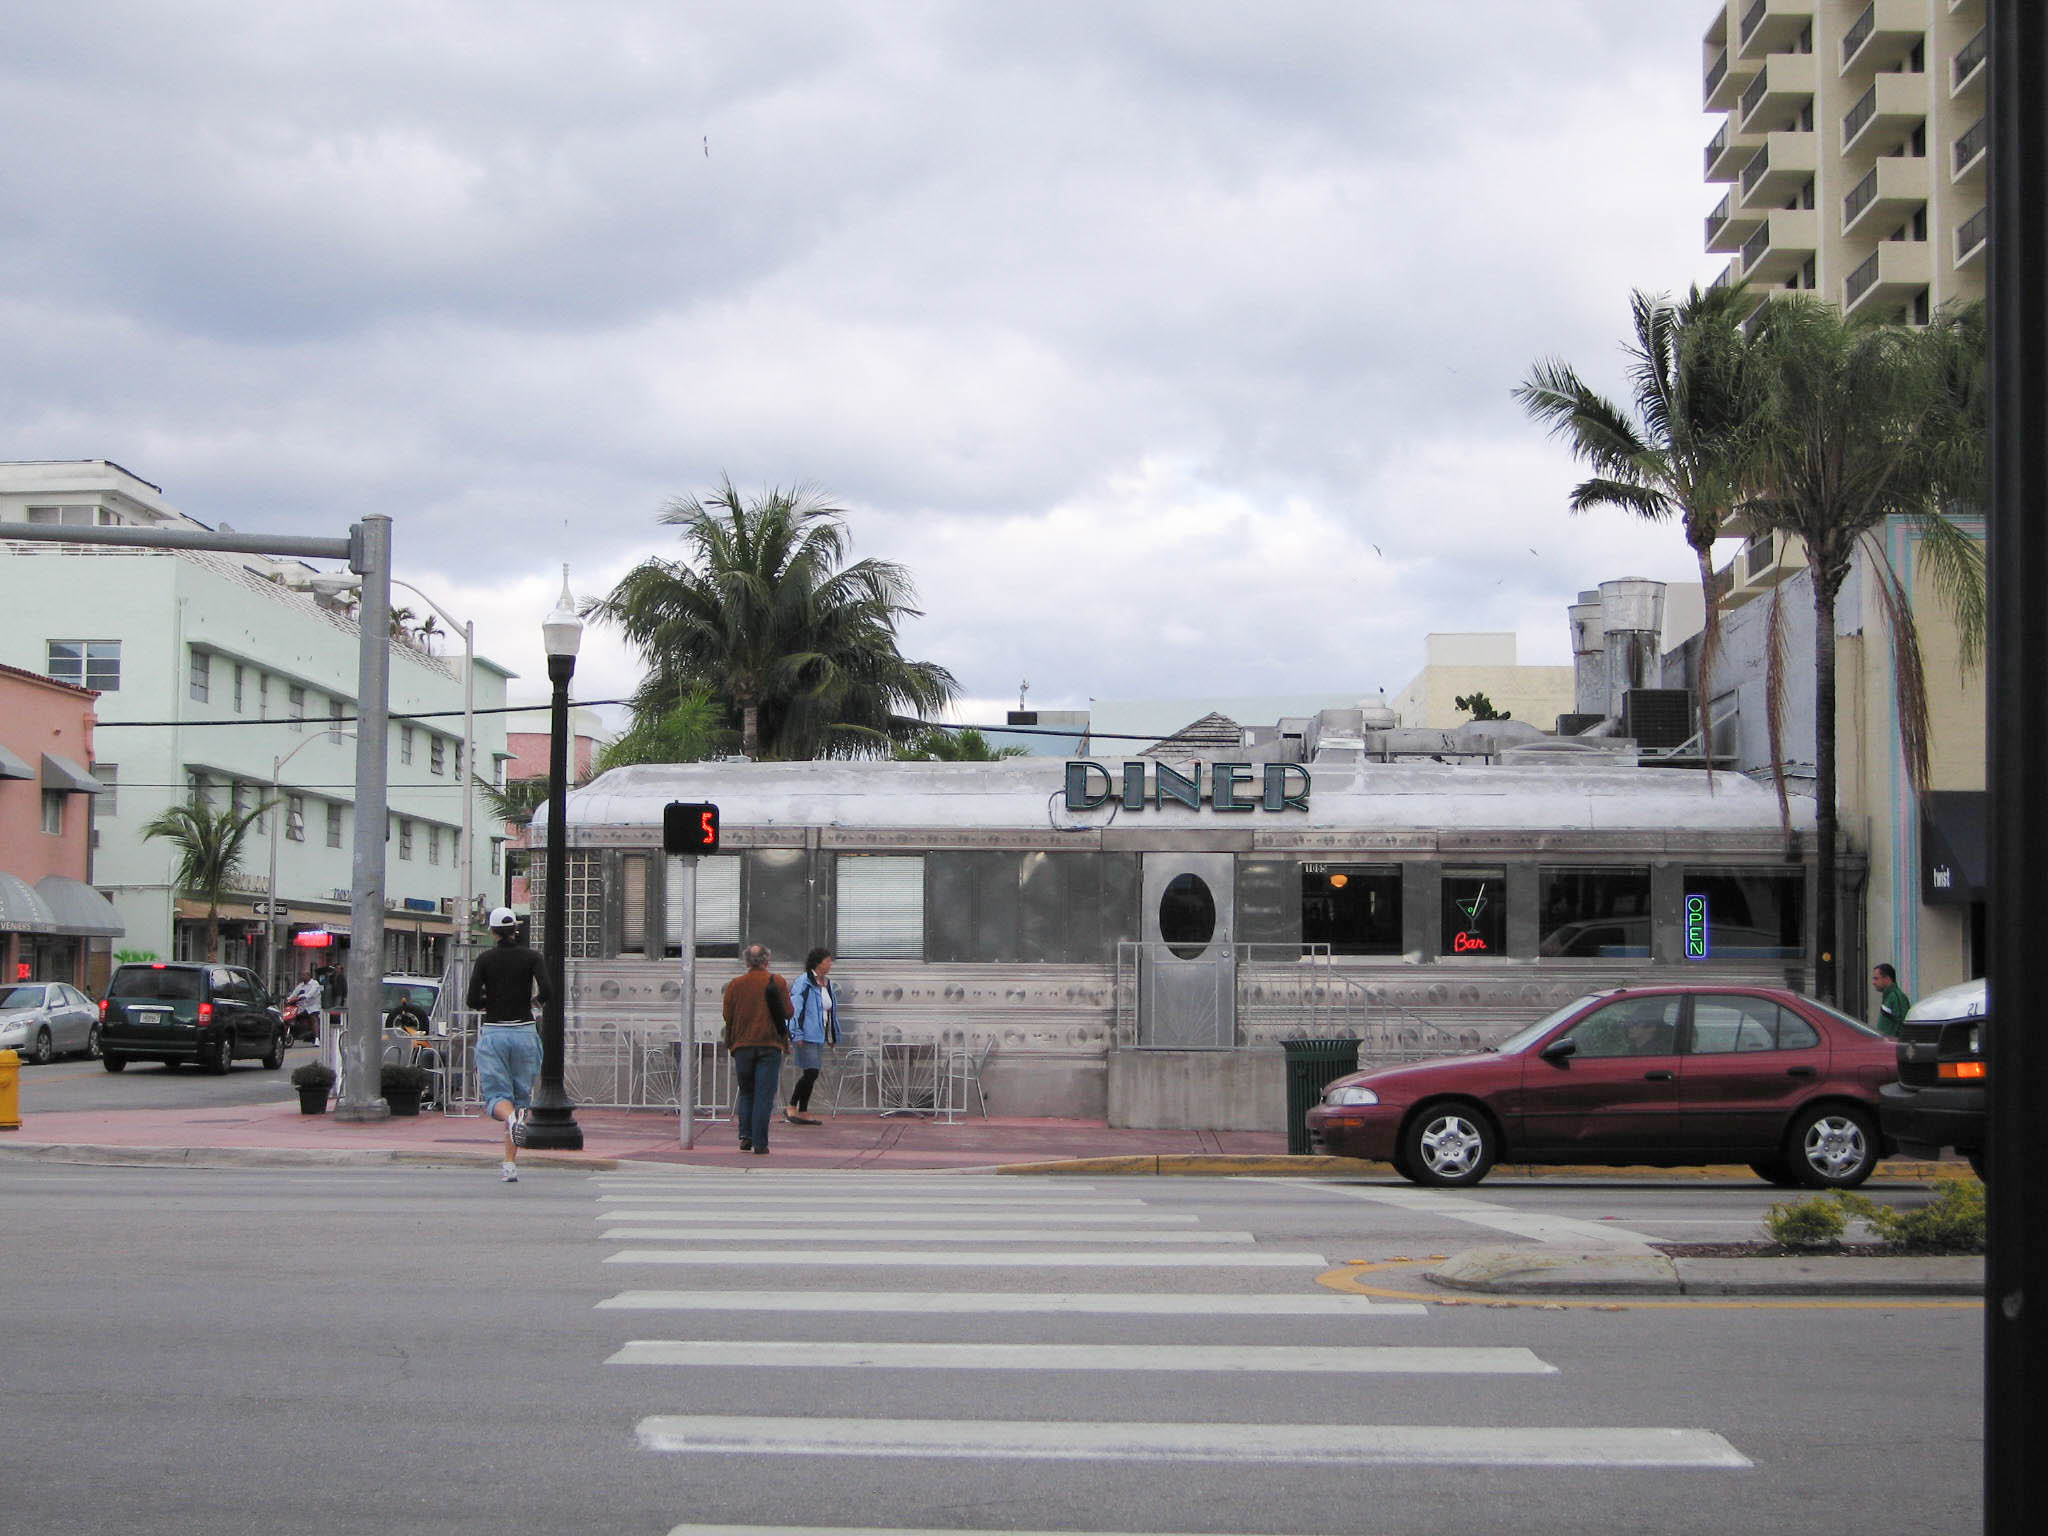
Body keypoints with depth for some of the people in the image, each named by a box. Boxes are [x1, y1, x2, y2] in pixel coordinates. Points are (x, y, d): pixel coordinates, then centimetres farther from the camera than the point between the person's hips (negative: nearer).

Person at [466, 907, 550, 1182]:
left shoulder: (485, 959, 0)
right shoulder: (532, 957, 0)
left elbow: (472, 1000, -6)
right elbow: (547, 991, -13)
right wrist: (537, 1000, 8)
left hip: (493, 1033, -1)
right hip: (524, 1032, 1)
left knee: (497, 1096, 1)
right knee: (520, 1096, 11)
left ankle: (512, 1118, -36)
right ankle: (510, 1164, 7)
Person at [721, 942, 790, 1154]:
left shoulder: (734, 985, 2)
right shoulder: (778, 982, -2)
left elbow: (727, 1015, 1)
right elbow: (788, 1012, -2)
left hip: (742, 1045, 2)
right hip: (770, 1044, -2)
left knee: (746, 1093, 15)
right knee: (764, 1095, 0)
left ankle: (746, 1136, 4)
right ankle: (760, 1143, -5)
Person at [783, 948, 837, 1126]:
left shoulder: (827, 984, 15)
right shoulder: (804, 982, -12)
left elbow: (831, 1011, 22)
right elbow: (794, 1008, -15)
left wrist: (833, 1036, 21)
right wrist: (797, 1035, -20)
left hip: (819, 1036, 9)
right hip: (806, 1036, -9)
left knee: (811, 1075, 9)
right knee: (810, 1073, -13)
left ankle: (803, 1112, 13)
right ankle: (791, 1108, -2)